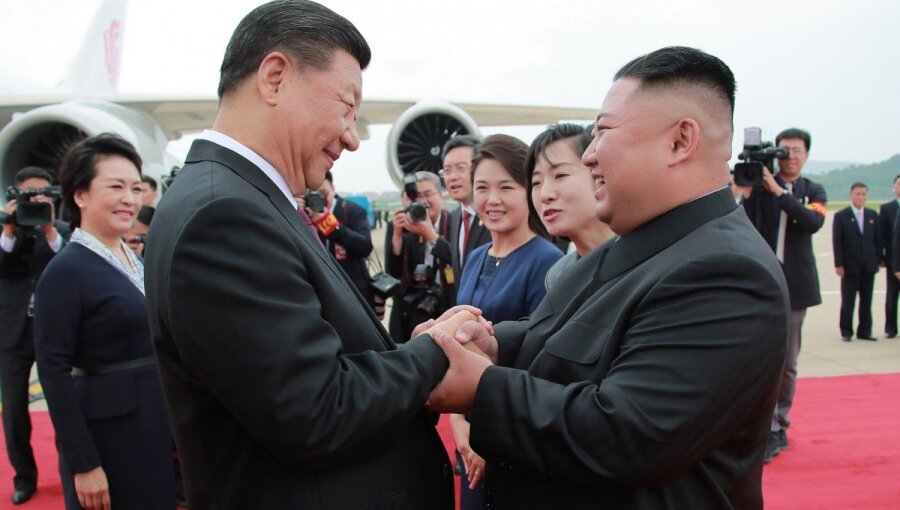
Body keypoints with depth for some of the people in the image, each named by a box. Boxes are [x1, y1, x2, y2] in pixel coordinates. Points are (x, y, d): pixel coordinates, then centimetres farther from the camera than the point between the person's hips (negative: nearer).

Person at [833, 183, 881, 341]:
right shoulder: (841, 216, -2)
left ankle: (865, 331, 15)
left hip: (869, 266, 4)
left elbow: (878, 239, 11)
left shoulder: (873, 215, 9)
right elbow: (836, 242, -6)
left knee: (866, 301, 7)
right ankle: (846, 332, 9)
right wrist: (839, 264, -11)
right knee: (848, 301, 1)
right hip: (850, 266, -3)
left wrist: (878, 260, 3)